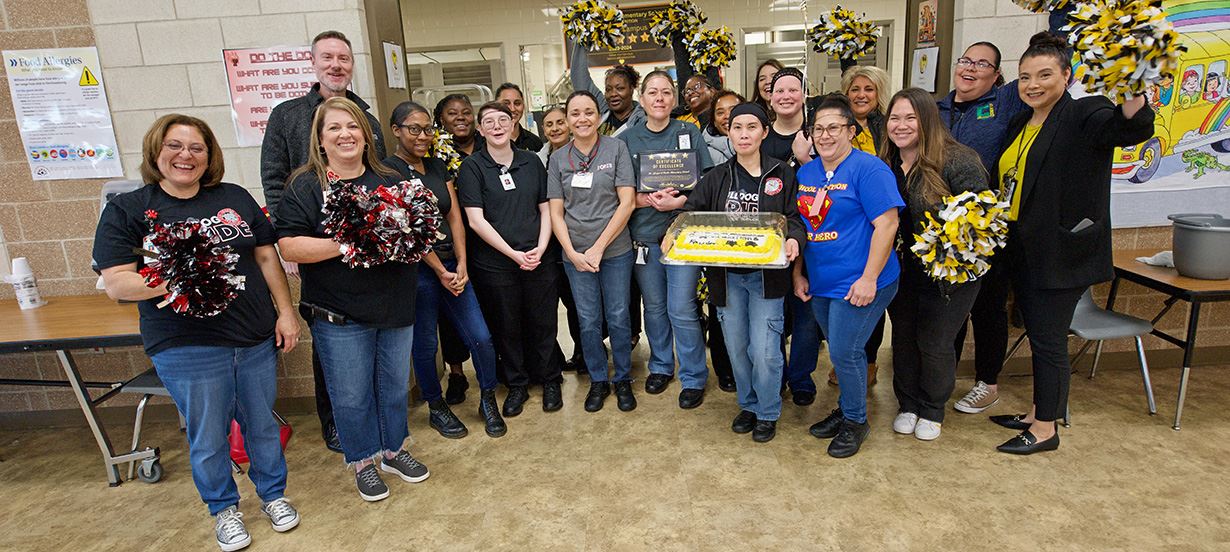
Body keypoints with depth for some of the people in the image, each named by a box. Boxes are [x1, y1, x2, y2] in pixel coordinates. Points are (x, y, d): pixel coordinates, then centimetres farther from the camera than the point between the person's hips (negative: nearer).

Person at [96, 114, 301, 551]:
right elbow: (116, 284, -8)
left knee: (262, 424, 16)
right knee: (208, 437, 11)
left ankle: (273, 494, 37)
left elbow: (266, 256, 8)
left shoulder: (235, 198, 6)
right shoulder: (126, 210, -2)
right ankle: (224, 509, 34)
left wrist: (285, 311, 2)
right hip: (187, 349, -2)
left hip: (256, 339, 3)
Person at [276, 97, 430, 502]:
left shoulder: (391, 181, 9)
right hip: (339, 316, -4)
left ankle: (394, 451, 36)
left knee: (395, 385, 16)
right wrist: (344, 245, -23)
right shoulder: (305, 186, -4)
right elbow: (289, 246, -12)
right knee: (352, 394, 7)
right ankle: (363, 463, 28)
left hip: (396, 308, 4)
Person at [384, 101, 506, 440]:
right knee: (425, 344, 8)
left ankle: (488, 401, 22)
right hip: (416, 269, -5)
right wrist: (440, 271, -13)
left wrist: (461, 263, -5)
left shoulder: (438, 166, 12)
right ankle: (436, 408, 28)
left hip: (451, 265, 6)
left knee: (481, 337, 2)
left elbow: (454, 217, 7)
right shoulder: (388, 171, -7)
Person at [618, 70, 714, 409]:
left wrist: (679, 201, -16)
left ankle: (693, 378, 14)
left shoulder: (690, 134, 2)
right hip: (644, 235, 2)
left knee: (682, 310, -4)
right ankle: (661, 366, 34)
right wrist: (647, 199, -15)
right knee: (654, 307, 13)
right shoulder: (626, 139, 5)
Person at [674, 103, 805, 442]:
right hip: (727, 276, 3)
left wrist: (793, 239, -23)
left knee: (764, 351, -5)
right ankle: (748, 405, 36)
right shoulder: (716, 177, 7)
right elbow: (691, 210, -2)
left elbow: (796, 219, 0)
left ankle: (768, 413, 20)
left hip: (766, 276, -3)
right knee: (736, 348, 12)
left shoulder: (782, 174, 1)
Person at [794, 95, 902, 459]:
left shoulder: (868, 169, -12)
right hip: (820, 284, 7)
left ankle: (855, 420, 18)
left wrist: (868, 279, -20)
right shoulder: (806, 173, 10)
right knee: (841, 351, 17)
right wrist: (798, 273, 10)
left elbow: (887, 225, -17)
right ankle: (846, 408, 35)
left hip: (858, 285, -6)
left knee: (844, 353, -3)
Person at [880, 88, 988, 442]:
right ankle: (907, 405, 35)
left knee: (935, 344, 7)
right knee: (903, 338, 15)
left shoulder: (956, 160, -16)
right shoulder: (885, 165, 3)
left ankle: (932, 411, 30)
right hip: (900, 270, 5)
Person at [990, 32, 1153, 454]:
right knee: (1037, 335, 17)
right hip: (1022, 250, 8)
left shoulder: (1083, 116, -11)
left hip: (1061, 252, -7)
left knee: (1049, 340, 1)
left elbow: (1131, 128, -32)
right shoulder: (1019, 125, 12)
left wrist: (1133, 91, -51)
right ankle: (1038, 412, 32)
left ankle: (1046, 428, 16)